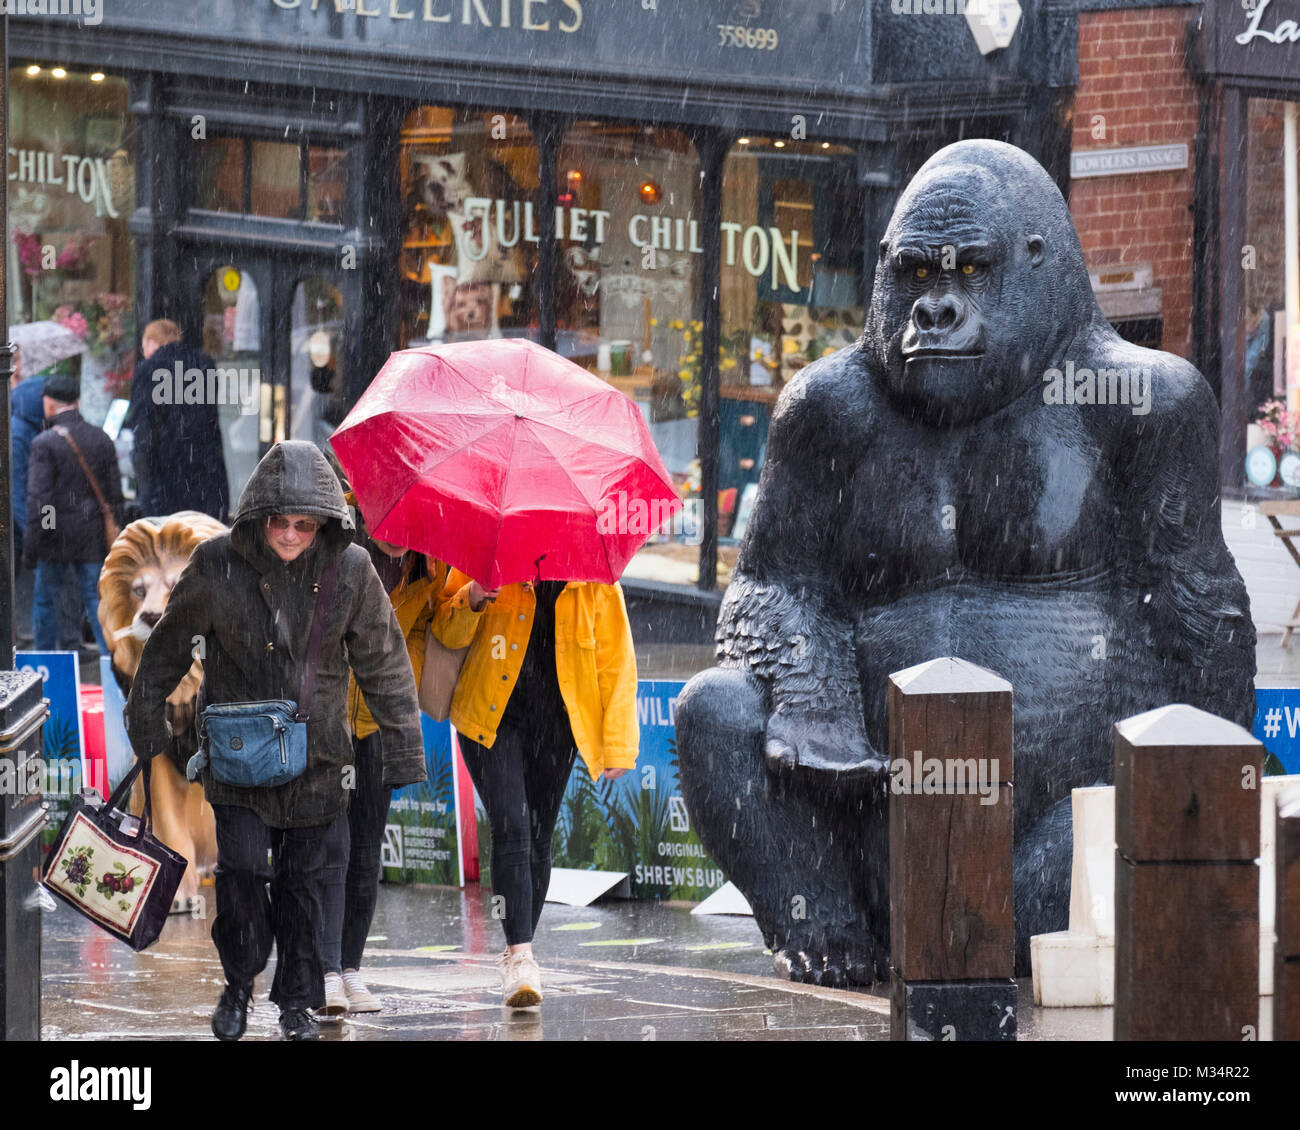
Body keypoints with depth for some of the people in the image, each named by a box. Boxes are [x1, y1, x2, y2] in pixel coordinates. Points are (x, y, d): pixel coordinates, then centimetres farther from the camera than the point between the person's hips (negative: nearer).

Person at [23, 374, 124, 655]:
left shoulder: (44, 444, -12)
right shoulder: (101, 440, 6)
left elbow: (39, 500, -15)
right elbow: (114, 494, 10)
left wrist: (30, 547, -11)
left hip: (56, 537, -4)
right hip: (92, 537, 4)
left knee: (45, 600, 9)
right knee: (96, 598, 6)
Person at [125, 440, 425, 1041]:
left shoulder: (349, 570, -9)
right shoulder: (217, 564, -11)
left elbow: (383, 662, 1)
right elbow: (168, 647, 5)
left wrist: (402, 746, 3)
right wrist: (146, 722, 12)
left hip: (317, 753, 1)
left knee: (303, 878, 6)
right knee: (242, 866, -10)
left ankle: (298, 998, 21)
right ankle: (238, 983, 12)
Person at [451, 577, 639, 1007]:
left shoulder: (595, 581, -1)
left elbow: (616, 660, 3)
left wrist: (619, 745, 0)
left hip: (555, 725, 2)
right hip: (493, 719, -2)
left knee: (538, 839, 8)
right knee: (511, 829, -16)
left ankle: (519, 956, 23)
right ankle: (519, 955, -20)